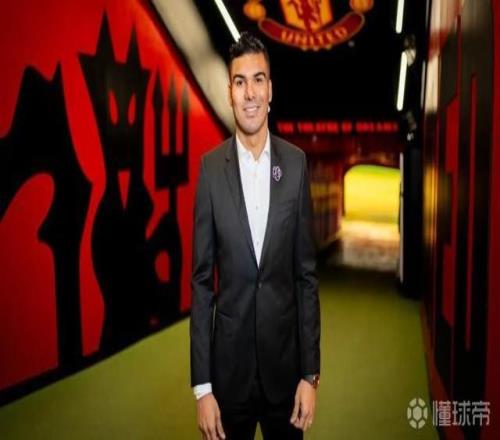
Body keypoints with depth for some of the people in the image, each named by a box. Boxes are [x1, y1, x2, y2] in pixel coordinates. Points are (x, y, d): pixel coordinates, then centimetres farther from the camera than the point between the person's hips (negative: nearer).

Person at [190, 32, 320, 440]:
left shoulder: (295, 162, -3)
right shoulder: (211, 167, -7)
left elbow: (307, 274, 0)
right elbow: (202, 280, -5)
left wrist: (311, 373, -3)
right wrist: (202, 385, -7)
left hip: (286, 359, 1)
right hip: (229, 361, -1)